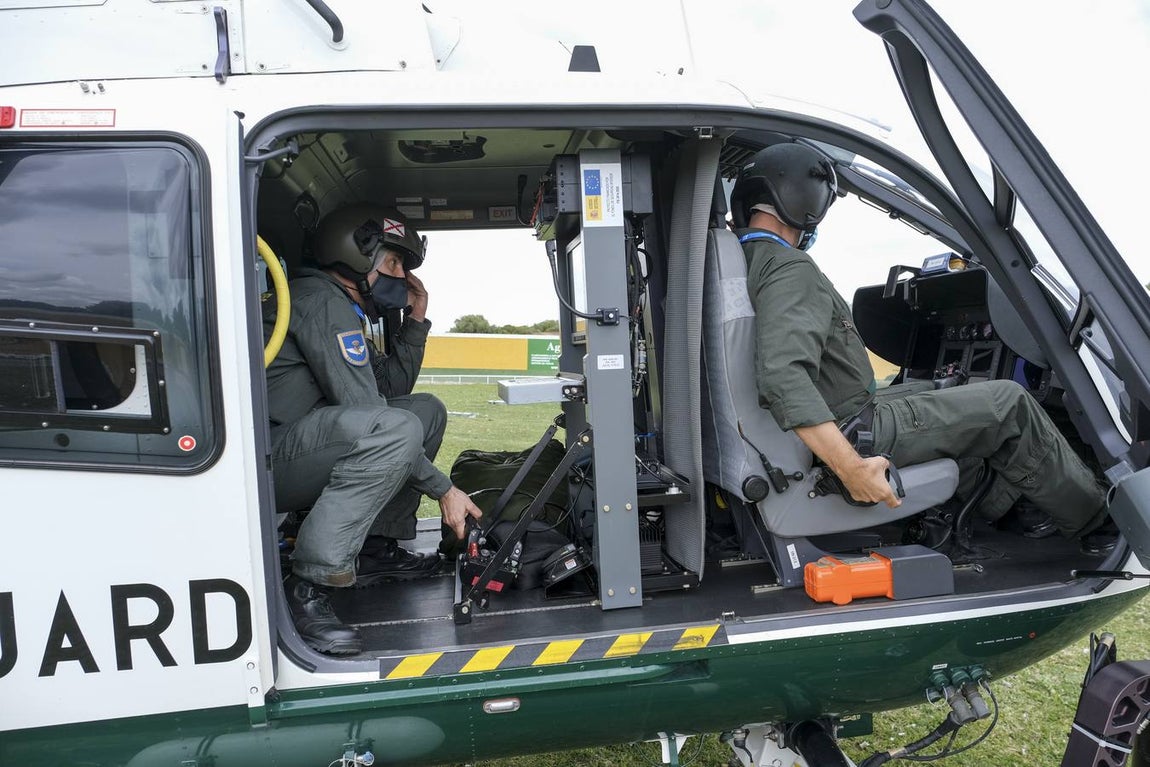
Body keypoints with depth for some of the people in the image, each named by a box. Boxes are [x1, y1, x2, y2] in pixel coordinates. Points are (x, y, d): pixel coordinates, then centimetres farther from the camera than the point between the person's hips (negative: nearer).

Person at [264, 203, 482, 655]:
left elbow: (393, 387, 24)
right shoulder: (322, 301, -13)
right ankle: (308, 586, -26)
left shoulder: (341, 308, 20)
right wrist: (442, 489, -17)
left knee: (427, 409, 11)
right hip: (264, 458, -10)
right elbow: (367, 411, -21)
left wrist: (415, 320, 15)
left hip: (298, 454, 10)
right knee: (397, 428, -34)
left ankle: (375, 549, 9)